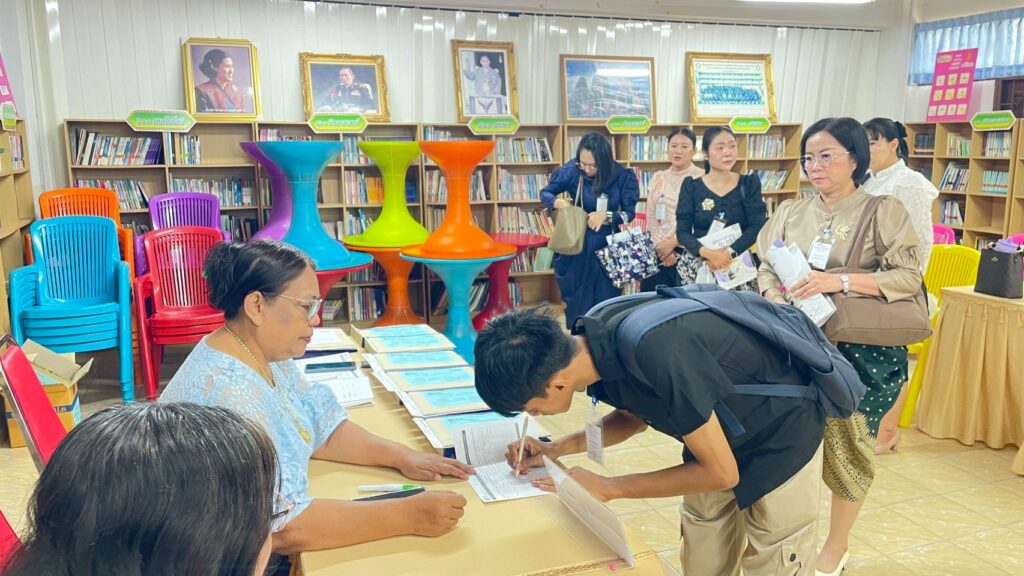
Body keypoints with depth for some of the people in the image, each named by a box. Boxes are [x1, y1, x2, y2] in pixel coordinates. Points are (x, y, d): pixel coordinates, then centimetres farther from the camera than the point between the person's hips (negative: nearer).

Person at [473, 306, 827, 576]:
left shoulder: (657, 356, -41)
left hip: (781, 441, -6)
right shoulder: (591, 342, -15)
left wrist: (607, 488, -22)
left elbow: (720, 472, -28)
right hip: (718, 436, 7)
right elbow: (634, 416, 7)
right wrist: (557, 449, -6)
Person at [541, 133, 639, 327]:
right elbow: (545, 192, 0)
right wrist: (558, 202, -22)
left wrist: (606, 215, -25)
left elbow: (629, 212, -7)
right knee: (576, 299, 11)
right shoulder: (571, 170, -13)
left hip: (606, 246, 1)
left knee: (606, 300, 9)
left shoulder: (622, 176, -11)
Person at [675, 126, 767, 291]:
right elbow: (682, 232, -3)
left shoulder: (749, 183, 5)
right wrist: (707, 253, -21)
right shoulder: (691, 186, 4)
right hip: (697, 265, 0)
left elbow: (757, 226, -5)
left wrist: (729, 252, -19)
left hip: (739, 263, 0)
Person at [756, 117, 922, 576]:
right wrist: (776, 297, -14)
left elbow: (909, 277, -11)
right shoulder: (791, 212, 9)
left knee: (846, 443, 3)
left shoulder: (883, 210, -3)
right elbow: (766, 268, 8)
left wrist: (837, 282, -21)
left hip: (859, 349, -3)